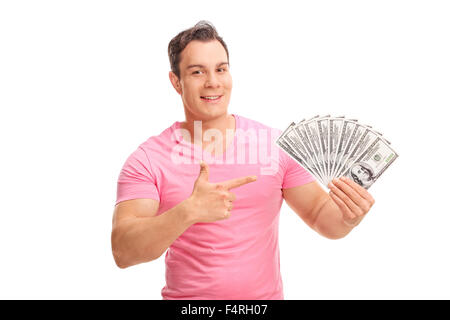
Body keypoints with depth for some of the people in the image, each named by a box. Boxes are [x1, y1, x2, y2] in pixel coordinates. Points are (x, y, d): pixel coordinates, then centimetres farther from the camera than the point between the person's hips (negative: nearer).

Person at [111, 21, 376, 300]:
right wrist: (189, 211, -30)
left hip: (268, 294, 2)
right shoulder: (148, 161, -8)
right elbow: (123, 251, -16)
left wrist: (347, 218, -18)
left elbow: (320, 216, 4)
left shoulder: (277, 144, -2)